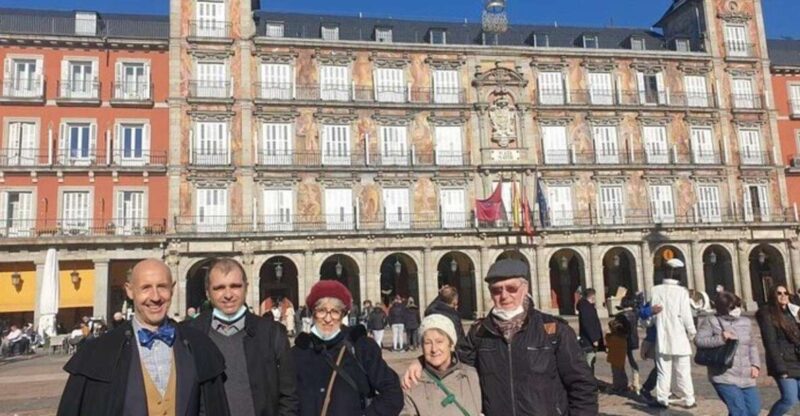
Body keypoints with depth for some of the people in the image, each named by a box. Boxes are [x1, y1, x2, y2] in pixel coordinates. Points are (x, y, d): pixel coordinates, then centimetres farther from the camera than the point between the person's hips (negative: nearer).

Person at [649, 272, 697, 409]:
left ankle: (662, 399, 9)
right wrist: (692, 332, 3)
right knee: (683, 372, 8)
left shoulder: (655, 290, -3)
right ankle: (688, 400, 15)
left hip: (662, 338, 2)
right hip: (679, 338, -2)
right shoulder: (682, 291, -10)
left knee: (663, 371, 10)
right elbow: (686, 315, -10)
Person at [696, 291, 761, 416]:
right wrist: (720, 338, -21)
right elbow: (699, 340, -10)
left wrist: (755, 365, 7)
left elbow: (752, 346, 20)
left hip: (746, 377, 6)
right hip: (724, 377, -6)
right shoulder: (711, 321, -5)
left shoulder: (745, 322, 12)